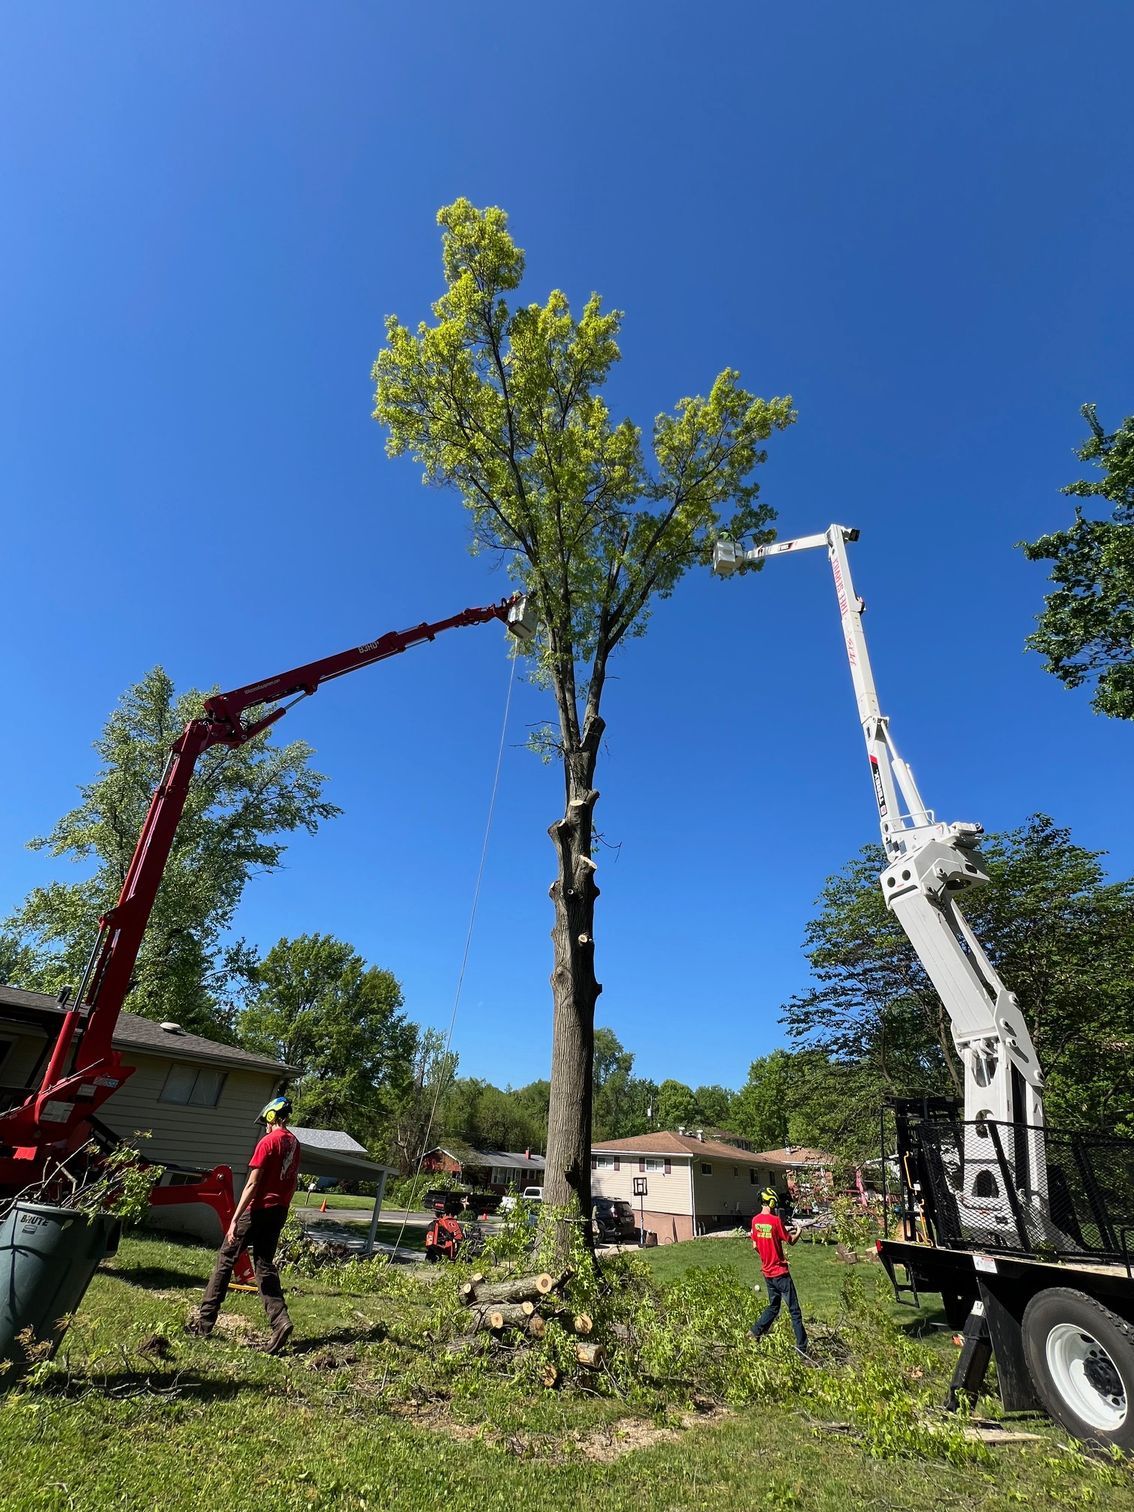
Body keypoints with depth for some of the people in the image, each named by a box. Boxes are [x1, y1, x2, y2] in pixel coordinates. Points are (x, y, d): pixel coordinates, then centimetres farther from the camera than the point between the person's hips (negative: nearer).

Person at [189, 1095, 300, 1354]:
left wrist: (235, 1219, -15)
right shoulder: (294, 1143, 8)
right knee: (265, 1265, 12)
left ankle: (204, 1322, 17)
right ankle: (281, 1321, -1)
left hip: (258, 1210, -7)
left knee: (225, 1259, 11)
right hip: (279, 1211, 7)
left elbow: (252, 1185, -17)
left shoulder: (268, 1141, -15)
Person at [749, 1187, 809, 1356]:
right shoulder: (776, 1220, -20)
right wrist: (798, 1232, 13)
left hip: (767, 1271, 6)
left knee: (773, 1306, 22)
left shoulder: (755, 1220, -1)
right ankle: (802, 1347, 7)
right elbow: (790, 1241, -7)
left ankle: (755, 1333, 19)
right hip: (780, 1272, -6)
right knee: (794, 1310, 5)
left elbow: (755, 1246, 7)